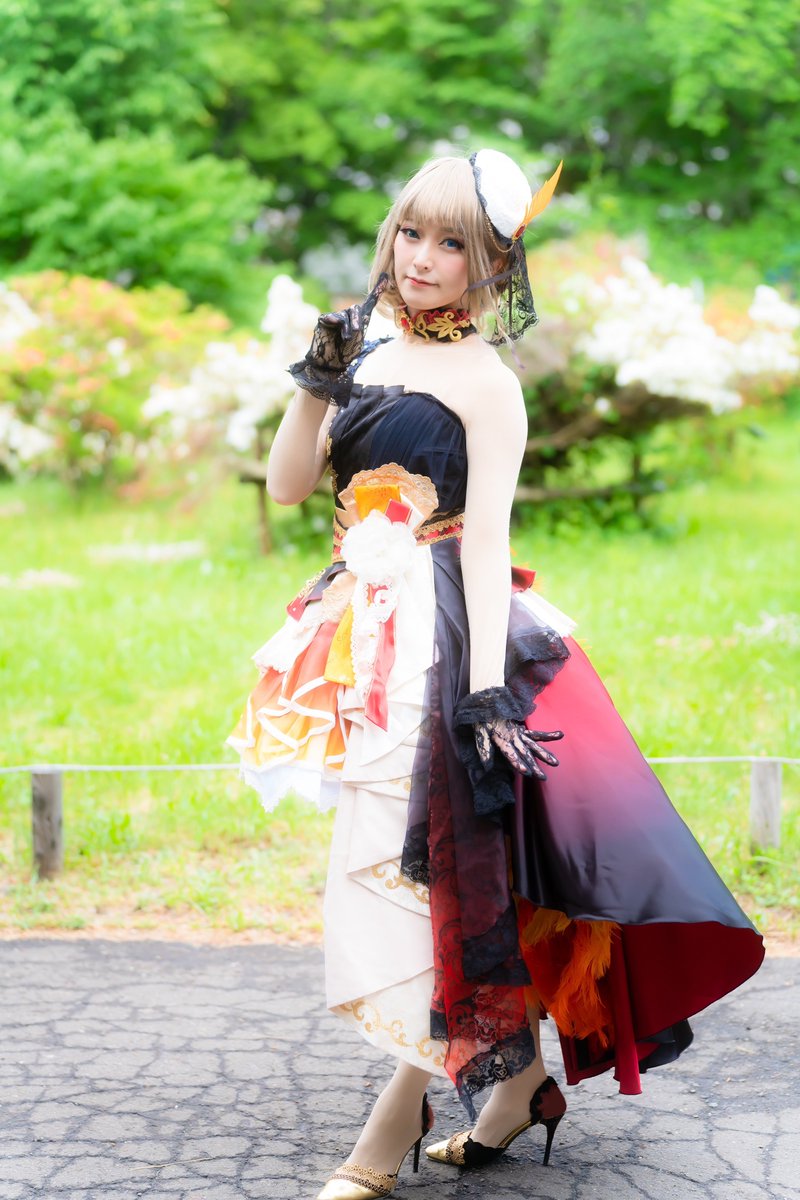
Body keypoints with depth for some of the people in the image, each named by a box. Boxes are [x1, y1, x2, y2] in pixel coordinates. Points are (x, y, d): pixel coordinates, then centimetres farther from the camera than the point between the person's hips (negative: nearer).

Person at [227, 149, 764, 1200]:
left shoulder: (484, 382, -6)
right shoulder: (370, 359, 14)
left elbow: (486, 537, -13)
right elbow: (286, 485, 12)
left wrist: (485, 684, -21)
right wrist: (316, 385, -2)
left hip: (440, 639, -7)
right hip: (372, 639, 7)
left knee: (410, 863, -8)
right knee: (461, 876, 12)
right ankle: (520, 1082, 24)